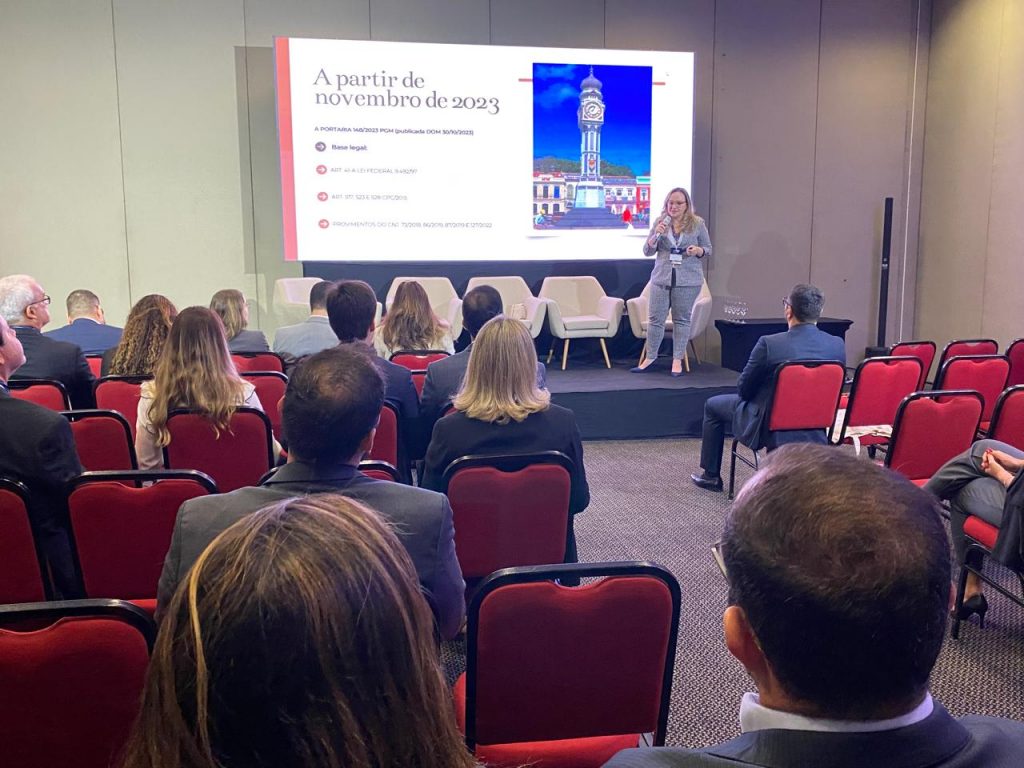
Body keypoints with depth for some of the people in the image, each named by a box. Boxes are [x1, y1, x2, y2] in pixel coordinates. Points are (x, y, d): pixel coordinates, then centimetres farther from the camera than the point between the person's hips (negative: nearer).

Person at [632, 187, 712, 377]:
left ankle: (677, 360, 13)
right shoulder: (659, 223, 5)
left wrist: (698, 251, -14)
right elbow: (647, 251, 6)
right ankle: (650, 358, 15)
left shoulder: (698, 224, 2)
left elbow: (708, 248, 9)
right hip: (661, 278, 2)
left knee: (682, 319, 5)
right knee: (655, 318, 4)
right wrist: (655, 235, -12)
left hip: (688, 281, -1)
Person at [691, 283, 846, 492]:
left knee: (713, 405, 21)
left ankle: (711, 476, 31)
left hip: (770, 427, -5)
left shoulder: (769, 344, -24)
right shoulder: (838, 345, -11)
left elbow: (743, 389, -10)